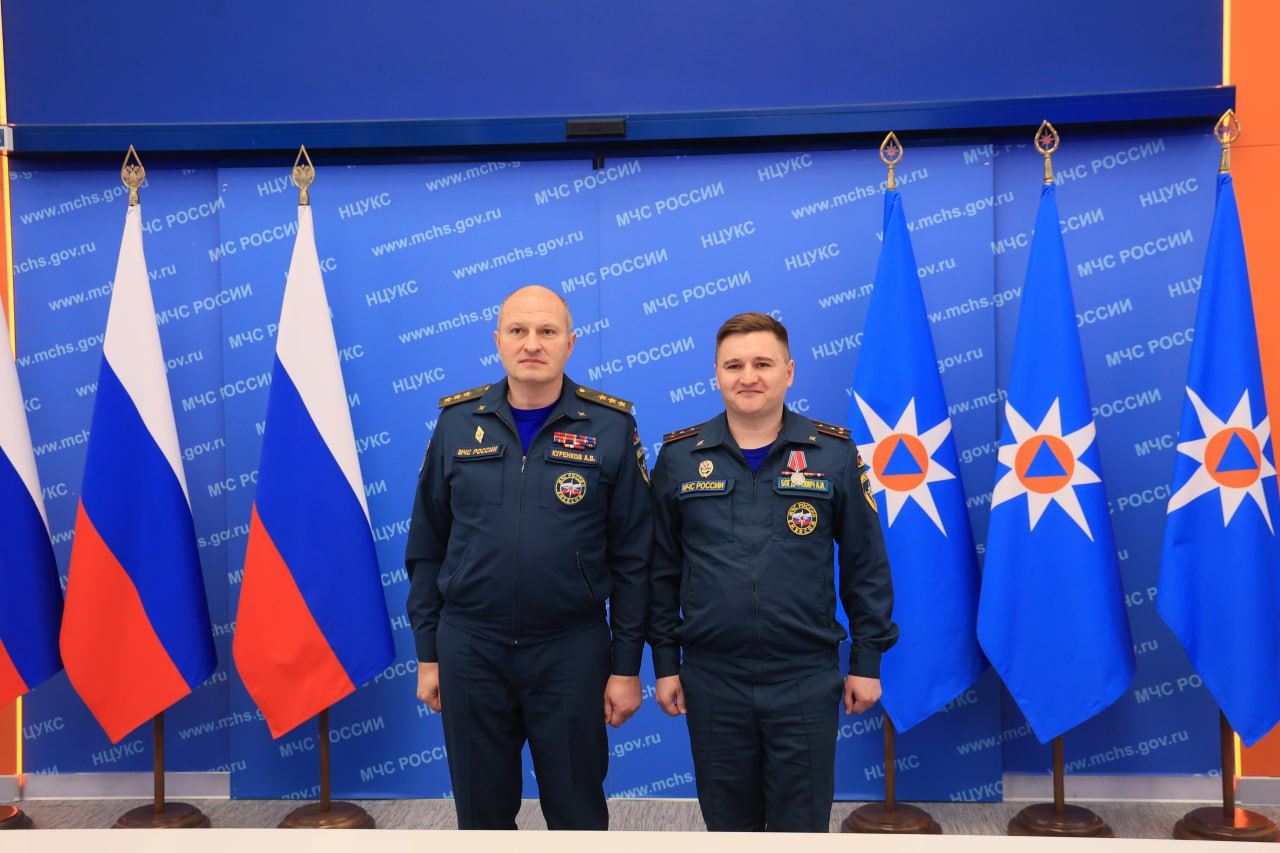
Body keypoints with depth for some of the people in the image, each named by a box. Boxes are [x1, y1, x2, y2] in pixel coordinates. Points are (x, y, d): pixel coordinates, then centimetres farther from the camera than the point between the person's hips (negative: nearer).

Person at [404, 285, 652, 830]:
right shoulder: (458, 422, 2)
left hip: (572, 652, -2)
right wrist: (427, 653, 6)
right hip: (469, 648, 2)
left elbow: (632, 557, -3)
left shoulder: (611, 427, -4)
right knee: (481, 812, 15)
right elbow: (427, 546, 7)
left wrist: (627, 666, -3)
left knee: (578, 813, 12)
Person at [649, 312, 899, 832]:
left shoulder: (834, 453, -1)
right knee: (727, 823, 14)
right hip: (712, 681, 1)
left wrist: (868, 659, 2)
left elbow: (866, 564, 3)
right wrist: (665, 662, 4)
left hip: (807, 681, -1)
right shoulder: (678, 456, 2)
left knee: (802, 824, 9)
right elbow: (661, 568, 5)